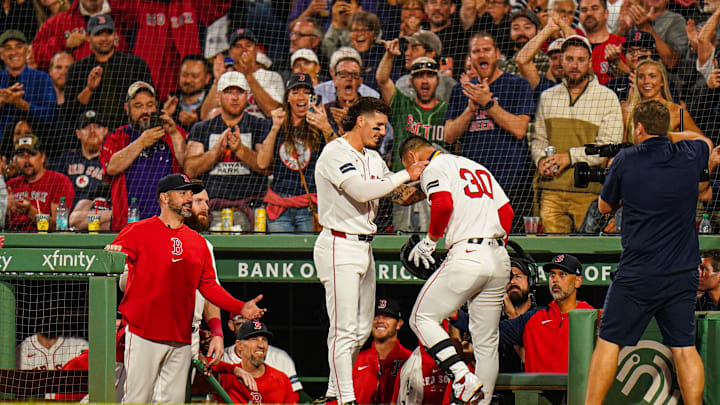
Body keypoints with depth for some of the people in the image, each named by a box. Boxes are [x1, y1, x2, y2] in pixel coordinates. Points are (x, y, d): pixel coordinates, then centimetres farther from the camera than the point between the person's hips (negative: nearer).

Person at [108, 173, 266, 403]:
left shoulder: (197, 242, 18)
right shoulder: (139, 231, 1)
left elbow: (208, 285, 18)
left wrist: (240, 308, 6)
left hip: (181, 339, 6)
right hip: (144, 335, -6)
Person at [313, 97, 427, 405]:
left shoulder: (374, 159, 17)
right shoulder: (335, 153, -11)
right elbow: (361, 191, -24)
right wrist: (407, 175, -17)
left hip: (365, 247, 9)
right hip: (339, 246, -9)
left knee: (361, 330, 11)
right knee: (344, 328, -12)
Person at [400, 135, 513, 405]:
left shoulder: (433, 169, 2)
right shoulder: (478, 167, 26)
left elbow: (444, 203, -17)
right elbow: (506, 211, 20)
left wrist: (430, 240, -4)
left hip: (466, 255, -8)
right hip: (500, 260, 8)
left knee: (422, 318, 3)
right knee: (486, 339, 12)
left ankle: (463, 378, -14)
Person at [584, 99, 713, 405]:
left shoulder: (625, 161, -6)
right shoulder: (689, 156, 1)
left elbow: (605, 207, 11)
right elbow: (704, 141, 28)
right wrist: (665, 137, 34)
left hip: (638, 274, -3)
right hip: (683, 274, 3)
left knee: (609, 342, 5)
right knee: (684, 348, 5)